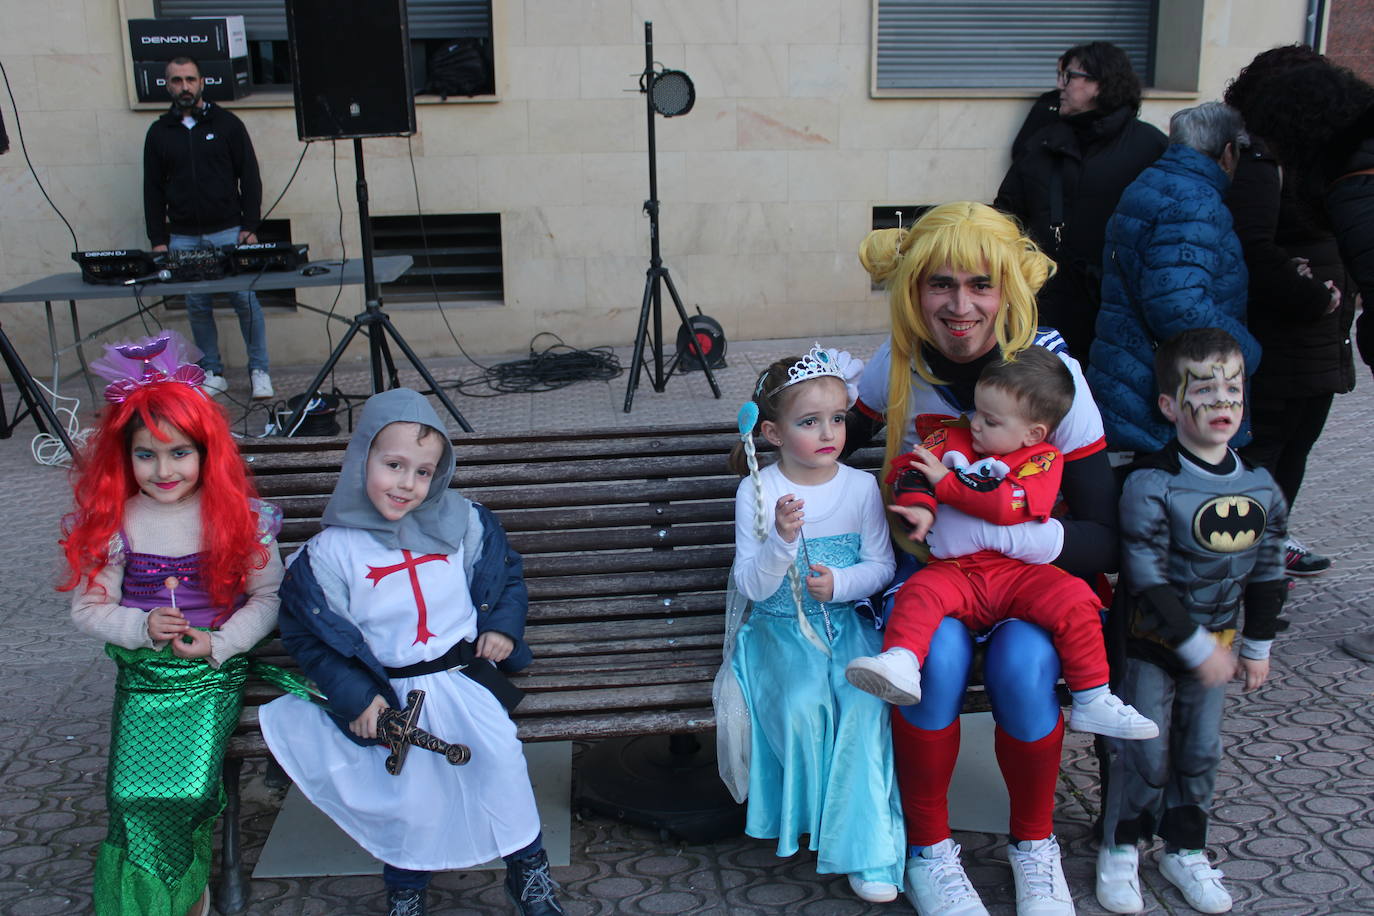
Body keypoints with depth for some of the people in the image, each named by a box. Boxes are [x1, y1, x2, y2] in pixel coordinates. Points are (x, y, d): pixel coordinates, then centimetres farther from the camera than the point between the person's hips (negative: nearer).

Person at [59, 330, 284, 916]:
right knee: (135, 799, -11)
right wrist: (143, 629, -16)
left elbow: (268, 596, -1)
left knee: (187, 792, -15)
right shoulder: (112, 523, -2)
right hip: (142, 677, 2)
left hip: (214, 673, -1)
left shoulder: (237, 516, -6)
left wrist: (218, 643, -14)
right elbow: (88, 608, 2)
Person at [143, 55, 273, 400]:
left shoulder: (226, 124, 4)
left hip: (228, 232, -2)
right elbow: (153, 190, 10)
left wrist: (249, 227, -5)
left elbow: (250, 178, 2)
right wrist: (158, 239, 3)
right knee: (197, 306, 4)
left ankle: (260, 371, 4)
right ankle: (212, 374, 14)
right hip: (183, 238, 2)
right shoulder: (159, 132, 10)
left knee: (245, 300, -6)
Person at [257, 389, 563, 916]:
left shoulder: (460, 522, 3)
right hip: (389, 689, -1)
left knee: (500, 754, -19)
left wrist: (503, 626, 1)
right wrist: (353, 694, -11)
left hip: (463, 670, 2)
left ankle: (527, 866, 3)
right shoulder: (331, 551, -4)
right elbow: (308, 635, 0)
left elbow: (505, 575, 18)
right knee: (412, 782, -17)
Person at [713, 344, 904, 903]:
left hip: (846, 621, 1)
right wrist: (782, 539, -25)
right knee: (801, 703, -28)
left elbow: (882, 566, 4)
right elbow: (753, 586, -8)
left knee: (865, 701, -25)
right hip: (780, 627, -1)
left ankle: (866, 843, -13)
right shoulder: (756, 492, -5)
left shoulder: (861, 487, 1)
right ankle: (806, 817, -2)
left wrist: (841, 582, -16)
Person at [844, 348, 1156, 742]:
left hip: (1018, 572, -1)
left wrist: (945, 479, -10)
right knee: (919, 592, -28)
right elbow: (910, 470, 4)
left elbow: (1011, 503, -16)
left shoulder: (1043, 459, 2)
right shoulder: (952, 437, 14)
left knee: (1073, 601, -22)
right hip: (954, 571, 2)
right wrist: (919, 504, -19)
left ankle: (1092, 702, -10)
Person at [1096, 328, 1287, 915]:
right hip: (1153, 638, -5)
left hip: (1215, 637, 5)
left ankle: (1185, 850, 32)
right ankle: (1120, 850, 21)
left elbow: (1267, 571, 8)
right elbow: (1146, 578, -21)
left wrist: (1257, 646, 11)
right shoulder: (1150, 485, -20)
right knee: (1145, 749, 2)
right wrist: (1196, 645, -20)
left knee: (1200, 749, 14)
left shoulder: (1261, 488, -3)